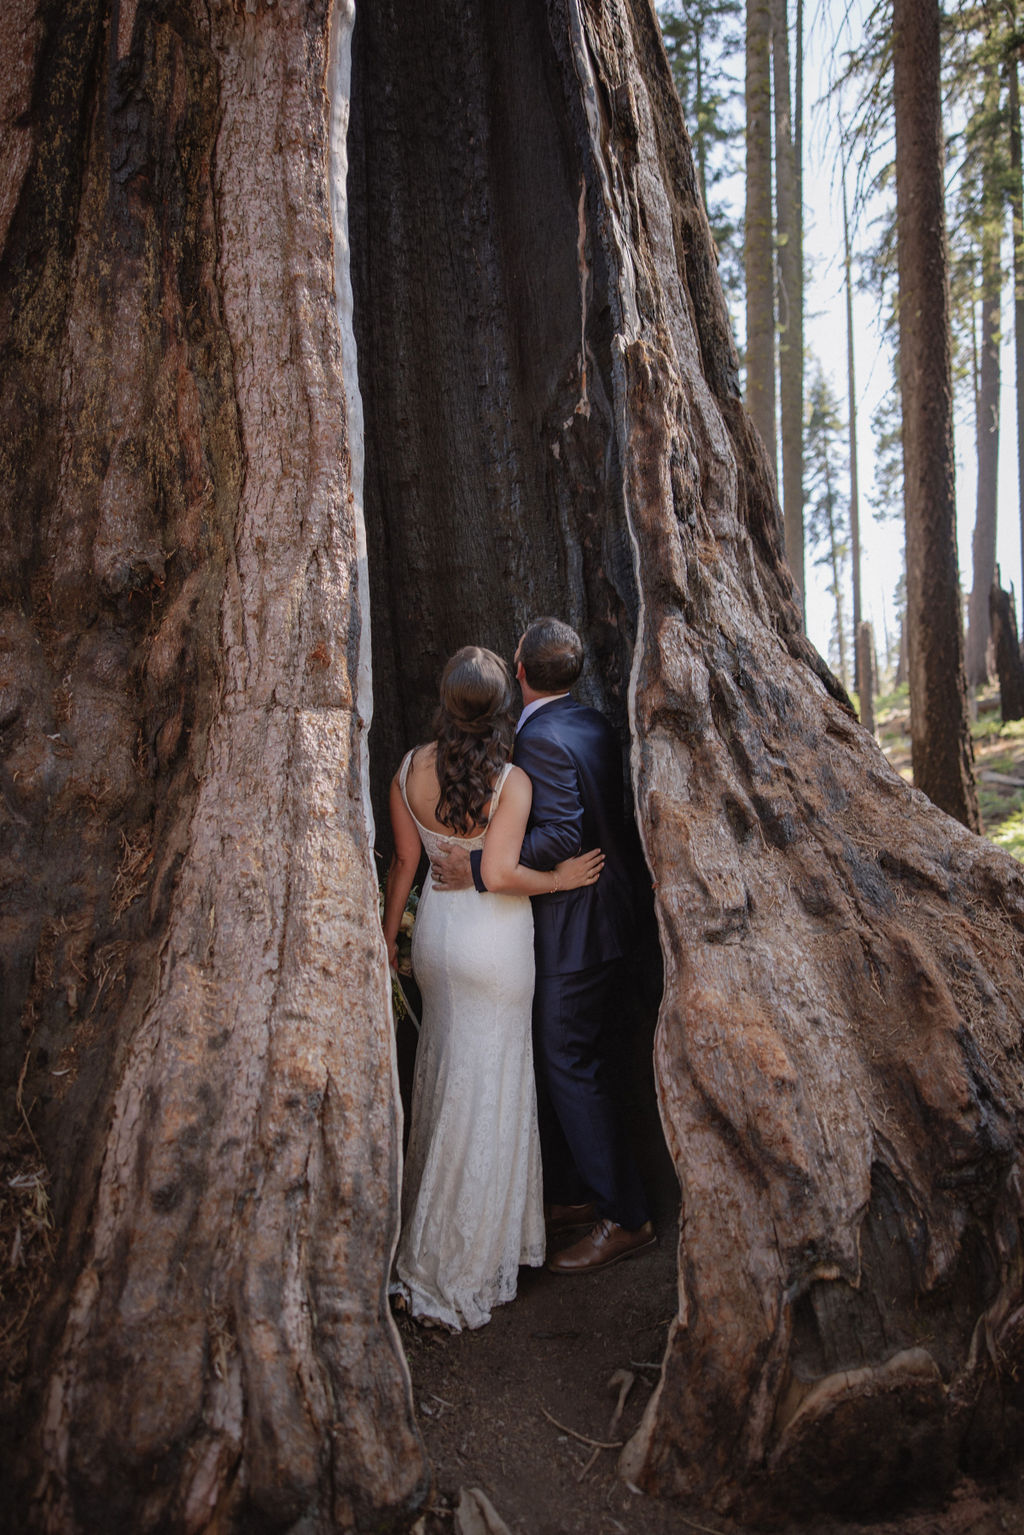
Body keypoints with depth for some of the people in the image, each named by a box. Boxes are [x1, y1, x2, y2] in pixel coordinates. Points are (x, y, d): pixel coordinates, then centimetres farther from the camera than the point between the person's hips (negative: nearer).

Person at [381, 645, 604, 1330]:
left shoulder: (410, 769, -4)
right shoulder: (511, 780, -18)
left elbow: (404, 862, 3)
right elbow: (501, 873, -24)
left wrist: (389, 932, 14)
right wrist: (557, 879, -6)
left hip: (436, 927, 6)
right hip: (494, 938, -5)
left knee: (443, 1070, 22)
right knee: (485, 1089, 6)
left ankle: (432, 1217, 41)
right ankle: (457, 1265, 17)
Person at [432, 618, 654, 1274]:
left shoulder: (541, 738, -21)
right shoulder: (595, 725, 8)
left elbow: (559, 837, -28)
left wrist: (478, 870, -24)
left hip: (572, 933, -10)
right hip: (606, 919, 10)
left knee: (571, 1070, 1)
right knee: (586, 1065, 18)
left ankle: (625, 1219, 12)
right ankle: (579, 1194, 32)